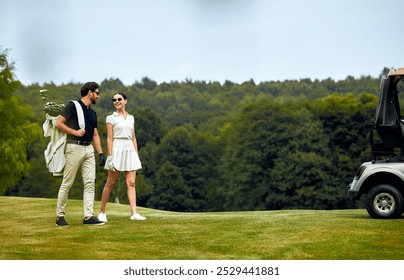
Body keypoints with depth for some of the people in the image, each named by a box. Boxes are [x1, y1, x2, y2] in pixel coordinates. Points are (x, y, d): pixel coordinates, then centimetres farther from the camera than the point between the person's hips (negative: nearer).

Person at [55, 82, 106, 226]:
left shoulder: (92, 113, 18)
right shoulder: (73, 106, -4)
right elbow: (58, 123, -9)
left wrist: (101, 153, 12)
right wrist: (75, 132, -15)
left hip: (89, 149, 7)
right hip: (74, 147, -7)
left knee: (90, 183, -1)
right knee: (67, 183, -2)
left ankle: (88, 216, -2)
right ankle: (60, 215, 6)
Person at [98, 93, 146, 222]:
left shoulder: (131, 118, 15)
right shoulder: (111, 118, 1)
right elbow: (109, 138, -5)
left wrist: (137, 155, 12)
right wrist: (110, 156, -13)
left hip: (130, 150, 5)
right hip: (117, 149, -4)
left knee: (131, 183, -3)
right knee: (110, 183, 0)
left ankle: (134, 213, -9)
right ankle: (102, 212, 10)